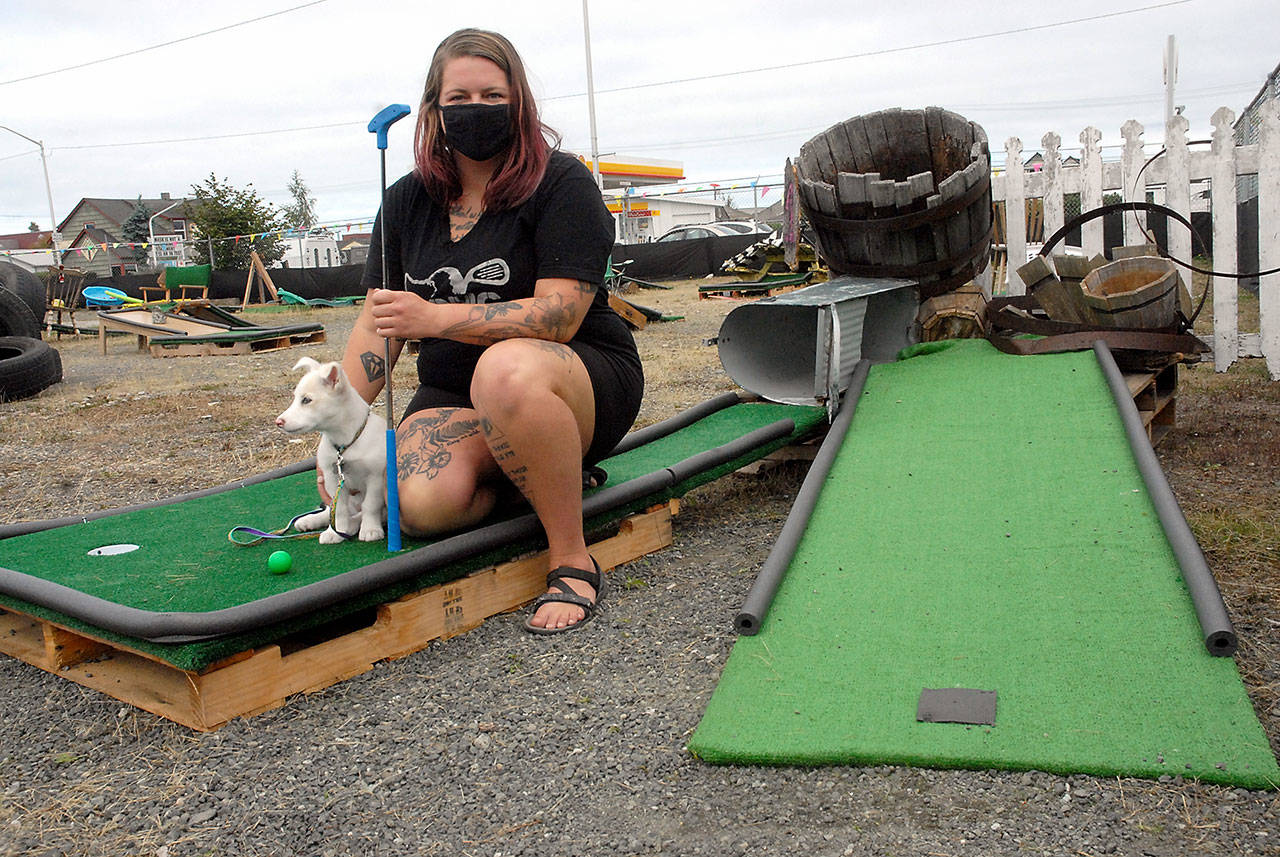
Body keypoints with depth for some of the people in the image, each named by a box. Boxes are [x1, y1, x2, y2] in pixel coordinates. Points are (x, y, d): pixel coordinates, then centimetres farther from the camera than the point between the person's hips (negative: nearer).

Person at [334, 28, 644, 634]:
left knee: (507, 369, -41)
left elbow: (558, 316, -21)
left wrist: (435, 318, -30)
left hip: (585, 386, -4)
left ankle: (572, 561, -24)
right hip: (451, 394, 4)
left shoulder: (561, 184, -9)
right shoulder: (408, 201, 7)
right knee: (423, 506, -28)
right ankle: (511, 472, 6)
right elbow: (377, 320, 6)